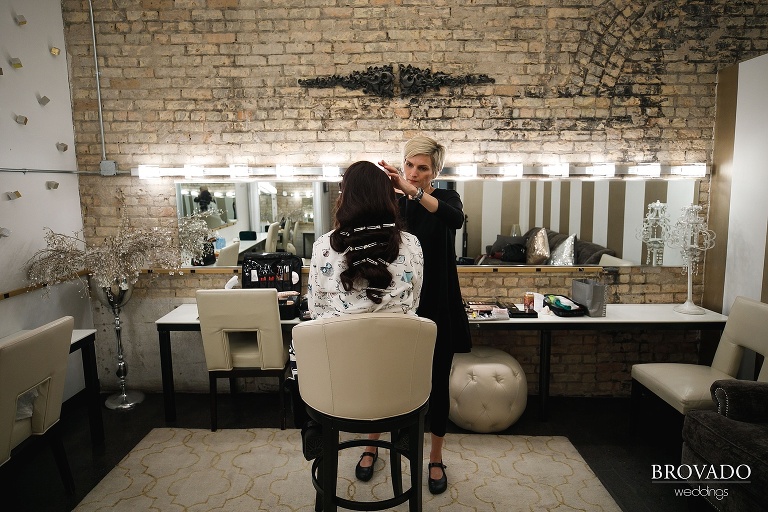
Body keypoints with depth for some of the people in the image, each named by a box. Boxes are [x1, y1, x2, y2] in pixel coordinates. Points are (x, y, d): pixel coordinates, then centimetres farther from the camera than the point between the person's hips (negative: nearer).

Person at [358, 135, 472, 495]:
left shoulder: (445, 198, -2)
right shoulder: (393, 206, 4)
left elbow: (456, 218, -29)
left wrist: (413, 191, -38)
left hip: (437, 309, -1)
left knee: (437, 383, 9)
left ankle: (435, 460, 30)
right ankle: (371, 448, 35)